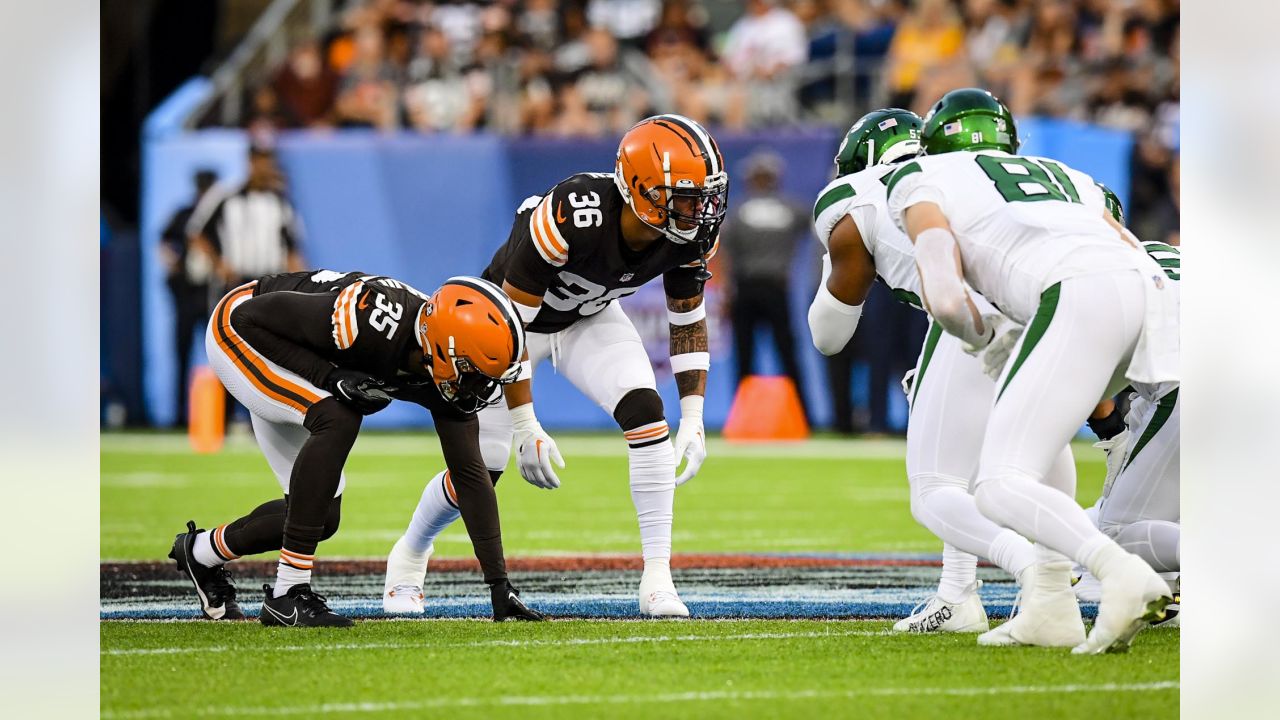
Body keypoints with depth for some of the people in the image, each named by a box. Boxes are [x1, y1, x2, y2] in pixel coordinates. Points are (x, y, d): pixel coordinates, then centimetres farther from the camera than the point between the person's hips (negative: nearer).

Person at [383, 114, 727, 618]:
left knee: (646, 415, -22)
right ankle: (410, 554, 29)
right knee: (482, 467, -3)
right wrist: (526, 426, -30)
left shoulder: (690, 233, -22)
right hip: (512, 312, -4)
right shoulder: (571, 218, -40)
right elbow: (511, 322, -32)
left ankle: (657, 579, -17)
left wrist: (693, 418, -10)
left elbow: (688, 317, -4)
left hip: (590, 317, 4)